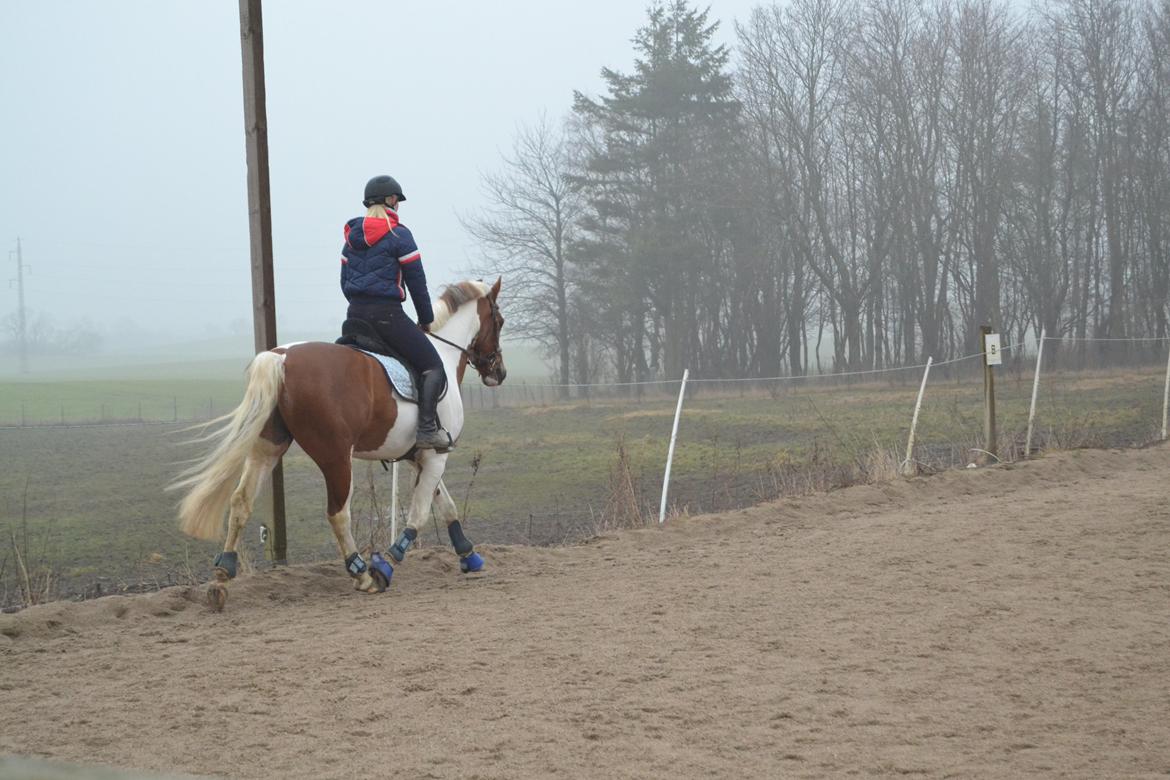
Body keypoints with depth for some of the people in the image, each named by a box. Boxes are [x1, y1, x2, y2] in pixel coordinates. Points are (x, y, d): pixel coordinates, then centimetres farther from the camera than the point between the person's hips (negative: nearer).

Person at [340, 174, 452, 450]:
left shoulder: (352, 236, 14)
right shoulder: (398, 235, -7)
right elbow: (417, 282, -5)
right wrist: (426, 319, 7)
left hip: (355, 314, 7)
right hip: (387, 314, -7)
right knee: (433, 367, -3)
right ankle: (427, 429, -16)